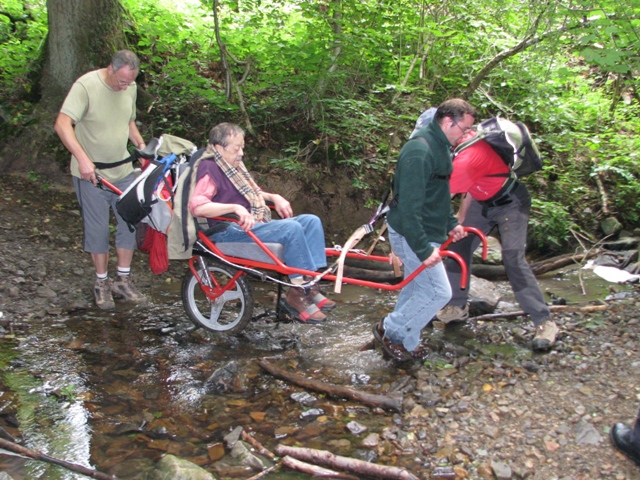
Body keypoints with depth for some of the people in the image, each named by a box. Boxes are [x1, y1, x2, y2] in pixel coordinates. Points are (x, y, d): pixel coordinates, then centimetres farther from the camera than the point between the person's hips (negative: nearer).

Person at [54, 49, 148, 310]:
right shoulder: (85, 86, -17)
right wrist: (83, 159, -34)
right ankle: (102, 283, 20)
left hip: (123, 170, 5)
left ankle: (123, 280, 21)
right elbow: (62, 125, -24)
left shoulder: (130, 88, 2)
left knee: (130, 223, 6)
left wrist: (141, 145, 2)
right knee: (97, 230, 4)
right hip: (91, 173, -5)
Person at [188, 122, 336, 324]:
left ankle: (310, 286, -9)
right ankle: (298, 291, -19)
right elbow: (197, 206, -25)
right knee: (291, 228, -29)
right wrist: (235, 207, -34)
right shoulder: (209, 169, -10)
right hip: (230, 231, -10)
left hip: (257, 223, 10)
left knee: (311, 221, -3)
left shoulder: (234, 166, 19)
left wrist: (274, 197, 13)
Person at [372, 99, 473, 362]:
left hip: (425, 233, 10)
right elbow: (409, 205, -29)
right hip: (412, 235, -10)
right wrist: (423, 249, -29)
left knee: (416, 288, 18)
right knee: (438, 292, -6)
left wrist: (450, 222, 18)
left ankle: (403, 343, 32)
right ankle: (390, 330, 9)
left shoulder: (439, 147, 9)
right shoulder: (419, 152, -25)